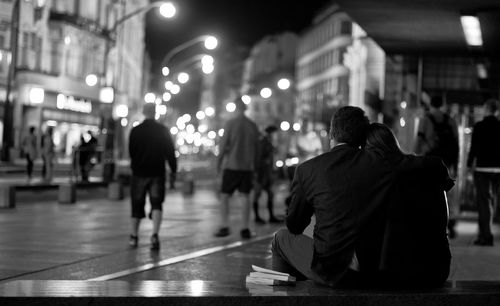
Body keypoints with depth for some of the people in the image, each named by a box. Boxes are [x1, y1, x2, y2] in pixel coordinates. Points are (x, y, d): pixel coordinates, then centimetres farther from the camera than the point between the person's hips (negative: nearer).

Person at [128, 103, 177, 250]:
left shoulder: (135, 131, -3)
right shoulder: (163, 130, -4)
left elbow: (131, 152, 4)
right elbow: (170, 152, -2)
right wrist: (173, 170, 8)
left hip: (139, 173, 1)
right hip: (157, 172, -1)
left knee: (137, 205, 12)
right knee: (156, 204, -1)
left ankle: (134, 236, 20)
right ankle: (155, 234, -20)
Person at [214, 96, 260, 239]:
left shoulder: (230, 124, -7)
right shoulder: (253, 126, 4)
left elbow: (223, 145, -8)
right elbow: (256, 148, 8)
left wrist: (219, 162, 2)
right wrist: (254, 165, 17)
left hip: (231, 165, -3)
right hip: (247, 166, 3)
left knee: (225, 195, 4)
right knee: (246, 196, 6)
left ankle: (224, 227, -3)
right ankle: (245, 229, 4)